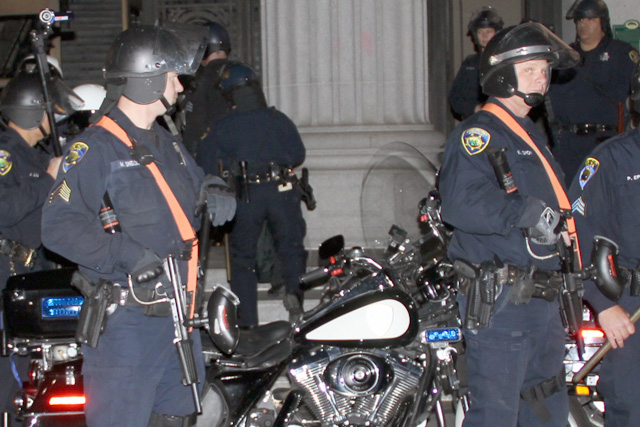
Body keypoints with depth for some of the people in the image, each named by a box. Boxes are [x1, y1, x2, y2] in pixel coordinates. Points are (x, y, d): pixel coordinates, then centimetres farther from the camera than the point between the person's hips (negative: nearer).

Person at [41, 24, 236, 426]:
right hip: (127, 319, -9)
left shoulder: (167, 143, 15)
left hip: (178, 311, 9)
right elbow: (59, 225, -22)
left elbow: (197, 182, 30)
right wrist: (128, 256, -31)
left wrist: (215, 194, 5)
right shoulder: (96, 147, -14)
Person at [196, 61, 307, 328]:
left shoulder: (220, 128, 5)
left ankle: (247, 321, 5)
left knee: (242, 256, 9)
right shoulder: (278, 120, 9)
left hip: (245, 196, -1)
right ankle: (294, 288, -18)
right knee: (290, 246, 12)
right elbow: (298, 154, 7)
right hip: (282, 191, 1)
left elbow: (206, 166, 2)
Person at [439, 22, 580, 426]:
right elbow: (461, 203, -28)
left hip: (542, 298, 10)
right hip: (500, 301, -10)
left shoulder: (532, 135, 20)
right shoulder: (478, 133, -11)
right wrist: (529, 213, -29)